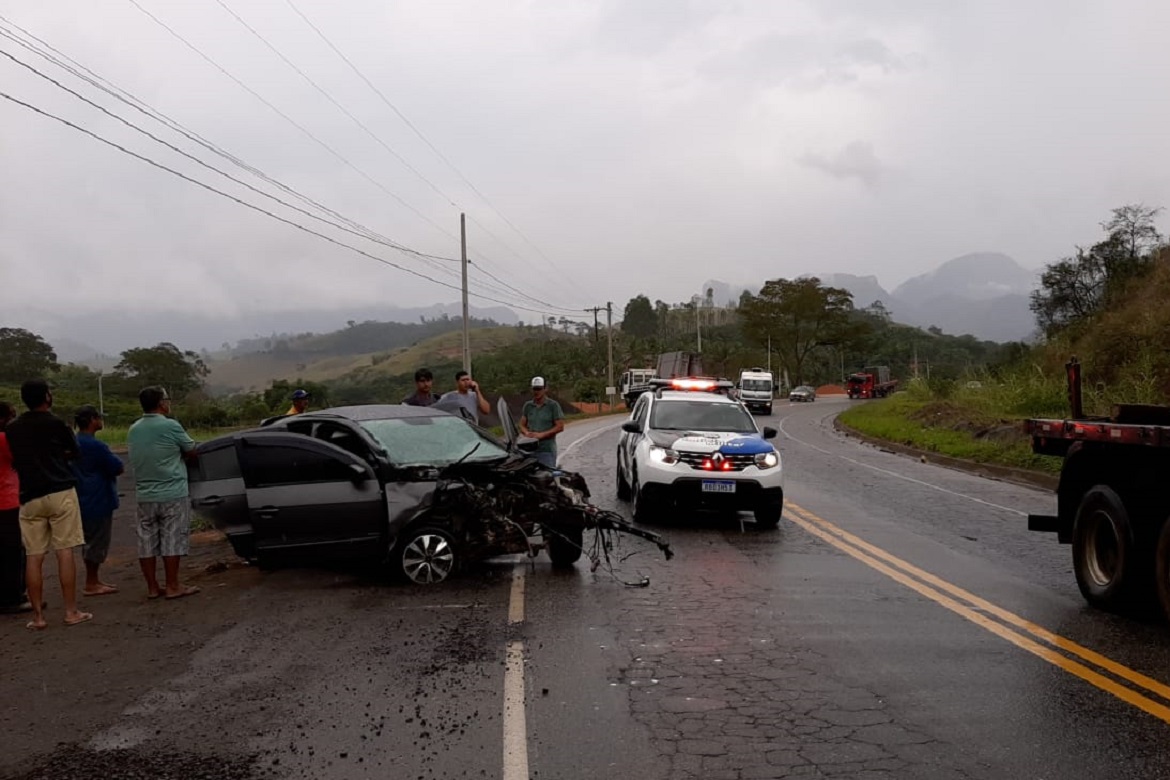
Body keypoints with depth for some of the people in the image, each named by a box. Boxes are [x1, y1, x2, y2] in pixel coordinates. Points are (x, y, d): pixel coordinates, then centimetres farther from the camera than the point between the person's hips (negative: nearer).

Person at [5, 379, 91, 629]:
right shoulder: (56, 423, -3)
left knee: (33, 557, 5)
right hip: (60, 492, -4)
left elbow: (15, 461, 19)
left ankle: (38, 615, 5)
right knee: (65, 552, -2)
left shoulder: (12, 428, 9)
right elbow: (74, 452, 11)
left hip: (30, 496, 4)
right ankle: (71, 611, -1)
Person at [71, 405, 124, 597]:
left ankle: (93, 580, 24)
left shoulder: (74, 443, 9)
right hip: (98, 501, -9)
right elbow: (119, 468, -16)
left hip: (83, 500, 9)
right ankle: (91, 584, 3)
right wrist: (114, 461, 4)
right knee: (97, 542, -2)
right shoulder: (96, 446, -20)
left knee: (91, 541, 17)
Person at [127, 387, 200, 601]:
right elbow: (191, 451, 0)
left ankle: (152, 587, 13)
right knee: (172, 540, -1)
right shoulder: (171, 426, -11)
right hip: (172, 493, -6)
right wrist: (179, 455, 21)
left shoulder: (133, 430, 8)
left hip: (145, 495, 6)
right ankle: (173, 586, 2)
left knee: (147, 542, 8)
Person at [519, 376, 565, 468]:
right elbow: (522, 425, 16)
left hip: (547, 449, -4)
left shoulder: (553, 405, -1)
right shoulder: (528, 405, 12)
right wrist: (527, 433, -8)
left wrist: (541, 435, -14)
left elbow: (560, 427, -5)